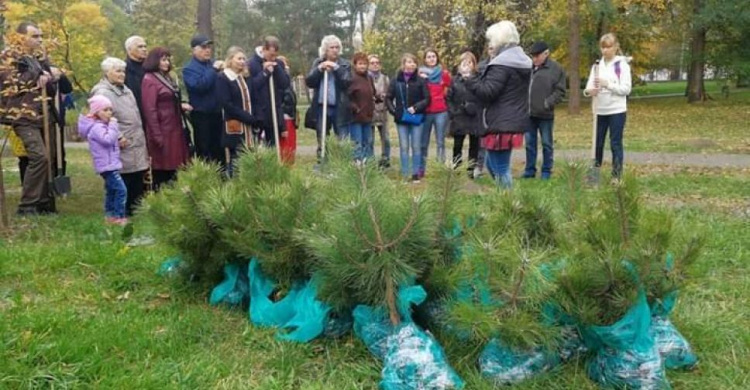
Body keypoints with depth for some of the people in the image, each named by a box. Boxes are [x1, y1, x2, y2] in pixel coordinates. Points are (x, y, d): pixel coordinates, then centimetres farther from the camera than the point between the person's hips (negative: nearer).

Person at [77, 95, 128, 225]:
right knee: (121, 190, -14)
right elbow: (108, 139, -29)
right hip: (107, 165, -11)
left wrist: (119, 141, 5)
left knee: (111, 190, 16)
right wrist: (113, 125, -21)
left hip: (110, 164, 11)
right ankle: (119, 217, -13)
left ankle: (110, 215, 23)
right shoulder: (96, 127, -16)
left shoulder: (103, 125, 17)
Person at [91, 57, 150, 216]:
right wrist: (118, 137, -19)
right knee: (122, 183, -4)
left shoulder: (125, 90, 19)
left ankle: (134, 209, 23)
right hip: (122, 148, -9)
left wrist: (142, 138, 23)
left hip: (137, 146, 9)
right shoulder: (102, 93, -11)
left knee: (138, 180, 12)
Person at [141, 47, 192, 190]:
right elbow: (150, 110, -17)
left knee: (171, 165, 11)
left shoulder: (167, 78, 16)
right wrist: (157, 136, -20)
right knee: (161, 167, -1)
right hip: (162, 132, -8)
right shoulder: (149, 80, -12)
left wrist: (181, 105, 4)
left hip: (174, 129, 8)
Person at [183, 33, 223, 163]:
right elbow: (199, 86, -22)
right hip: (201, 115, -5)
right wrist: (214, 70, -19)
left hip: (217, 113, 5)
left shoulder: (213, 64, 12)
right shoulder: (189, 69, -3)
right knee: (204, 151, -1)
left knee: (219, 149, 13)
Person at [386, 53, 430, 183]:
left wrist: (416, 107, -15)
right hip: (401, 119, 1)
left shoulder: (420, 81, -3)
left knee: (416, 147, 4)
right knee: (404, 147, 5)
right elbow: (388, 98, 6)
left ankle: (416, 174, 12)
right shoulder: (396, 80, 1)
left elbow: (427, 99, -3)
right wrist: (394, 111, -6)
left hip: (416, 118, -1)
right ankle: (405, 175, 11)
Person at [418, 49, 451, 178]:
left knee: (440, 142, 1)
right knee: (423, 144, 5)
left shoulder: (444, 74, 6)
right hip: (425, 113, 1)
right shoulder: (420, 74, 7)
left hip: (441, 112, -1)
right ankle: (420, 171, 11)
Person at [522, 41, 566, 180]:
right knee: (529, 143, 11)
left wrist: (547, 103, -17)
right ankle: (530, 170, 21)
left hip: (545, 114, -4)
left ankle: (546, 172, 16)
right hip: (528, 113, 4)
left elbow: (560, 92, -6)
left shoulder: (556, 69, -3)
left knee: (547, 144, 6)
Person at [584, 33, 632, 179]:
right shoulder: (597, 65, 10)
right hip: (600, 111, 4)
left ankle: (617, 176, 6)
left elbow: (626, 89, -9)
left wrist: (608, 84, -21)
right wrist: (589, 91, -22)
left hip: (617, 111, -4)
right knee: (597, 143, 8)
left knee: (616, 143, -1)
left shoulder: (622, 64, -1)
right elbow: (589, 86, 1)